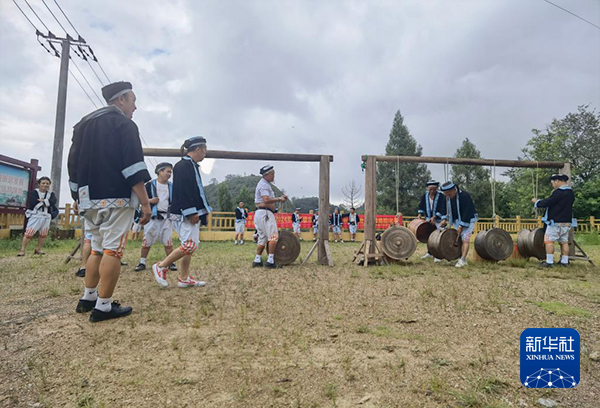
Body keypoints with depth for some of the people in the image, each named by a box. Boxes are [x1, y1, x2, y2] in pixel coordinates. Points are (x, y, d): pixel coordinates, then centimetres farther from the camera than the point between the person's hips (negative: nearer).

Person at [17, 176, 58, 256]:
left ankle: (38, 250, 20)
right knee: (28, 233, -10)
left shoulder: (51, 194, 11)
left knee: (43, 234, 7)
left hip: (46, 217, 4)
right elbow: (33, 204, -16)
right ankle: (22, 250, -5)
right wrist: (46, 203, -10)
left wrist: (42, 201, -17)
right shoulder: (33, 192, 0)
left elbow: (53, 202, -10)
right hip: (35, 216, -4)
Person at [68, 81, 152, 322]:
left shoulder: (84, 124, 19)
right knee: (113, 251, -4)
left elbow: (73, 164, 19)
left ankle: (88, 299, 23)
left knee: (98, 249, 18)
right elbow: (133, 166, -16)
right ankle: (103, 307, -1)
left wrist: (77, 198, 24)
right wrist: (145, 202, -17)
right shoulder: (123, 124, -5)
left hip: (89, 200, 8)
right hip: (116, 199, -8)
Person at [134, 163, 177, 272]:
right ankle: (142, 262, 18)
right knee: (146, 241, 5)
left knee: (168, 242, 2)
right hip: (152, 216, -2)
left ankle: (171, 262, 12)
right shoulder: (150, 185, -3)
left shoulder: (171, 186, 9)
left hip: (166, 217, 3)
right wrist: (150, 200, -17)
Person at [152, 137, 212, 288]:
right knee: (190, 245, -12)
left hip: (193, 213, 10)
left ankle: (184, 279, 16)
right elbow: (182, 191, -20)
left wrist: (203, 211, 19)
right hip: (185, 213, -10)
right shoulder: (182, 165, -12)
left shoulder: (193, 166, 18)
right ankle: (161, 266, 3)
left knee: (190, 246, 10)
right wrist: (191, 212, -22)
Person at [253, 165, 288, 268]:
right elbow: (266, 200, -24)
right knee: (273, 236, -10)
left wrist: (279, 198, 12)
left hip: (260, 213, 11)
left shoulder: (266, 184, 21)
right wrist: (279, 199, -16)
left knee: (262, 238, 13)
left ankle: (257, 260, 15)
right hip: (265, 213, -11)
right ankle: (270, 261, -12)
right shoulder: (264, 184, -12)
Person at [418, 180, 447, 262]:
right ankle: (430, 253, 28)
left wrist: (434, 217, -23)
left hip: (438, 219, -5)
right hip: (428, 219, 5)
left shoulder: (441, 196, -13)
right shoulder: (425, 195, 1)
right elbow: (421, 206, 11)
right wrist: (420, 214, -3)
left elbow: (442, 209, -17)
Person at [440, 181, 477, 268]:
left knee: (465, 239, -13)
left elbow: (467, 212, -24)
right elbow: (449, 210, 12)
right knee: (459, 239, 4)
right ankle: (463, 260, 9)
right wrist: (445, 220, -2)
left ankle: (462, 260, -15)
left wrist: (462, 225, -24)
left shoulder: (464, 196, -23)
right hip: (457, 221, 7)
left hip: (468, 220, -7)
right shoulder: (448, 198, 0)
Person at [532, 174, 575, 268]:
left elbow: (547, 203, -19)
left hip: (555, 222, -9)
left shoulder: (559, 192, -17)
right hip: (567, 222, 9)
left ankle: (549, 262, -5)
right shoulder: (571, 193, 13)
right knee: (564, 242, 12)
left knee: (549, 240, -4)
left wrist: (536, 202, -1)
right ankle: (564, 262, 16)